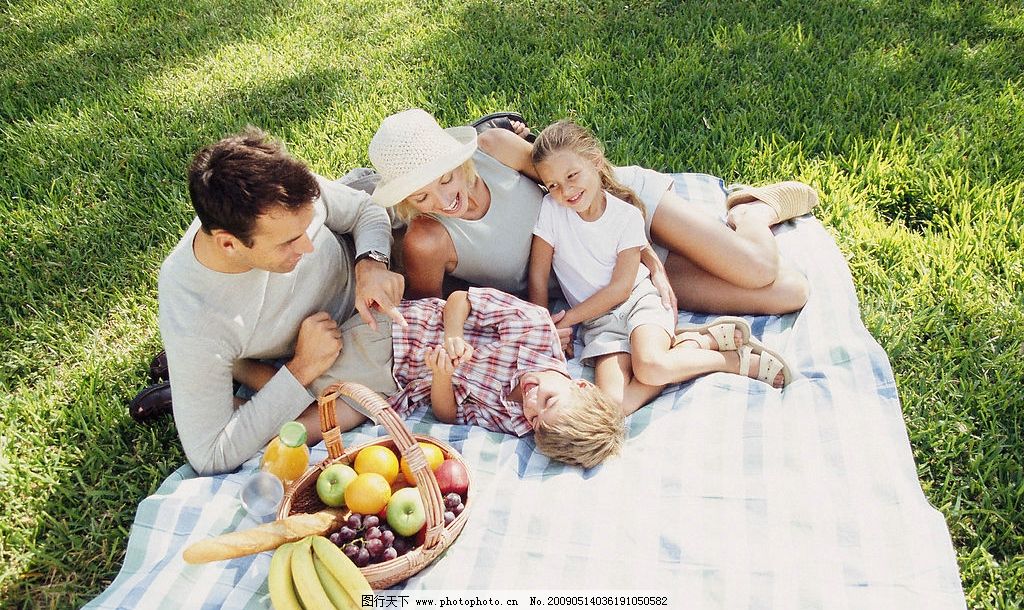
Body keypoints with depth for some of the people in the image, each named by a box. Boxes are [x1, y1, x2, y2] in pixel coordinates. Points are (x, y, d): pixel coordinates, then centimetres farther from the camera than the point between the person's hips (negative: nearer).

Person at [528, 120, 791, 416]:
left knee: (650, 367, -35)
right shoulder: (550, 209, -4)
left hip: (639, 300, -2)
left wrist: (568, 318, -9)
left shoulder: (627, 215, -6)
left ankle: (736, 359, -9)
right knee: (615, 404, -26)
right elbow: (538, 276, 0)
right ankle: (690, 345, -7)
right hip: (598, 323, 2)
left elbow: (621, 286, -8)